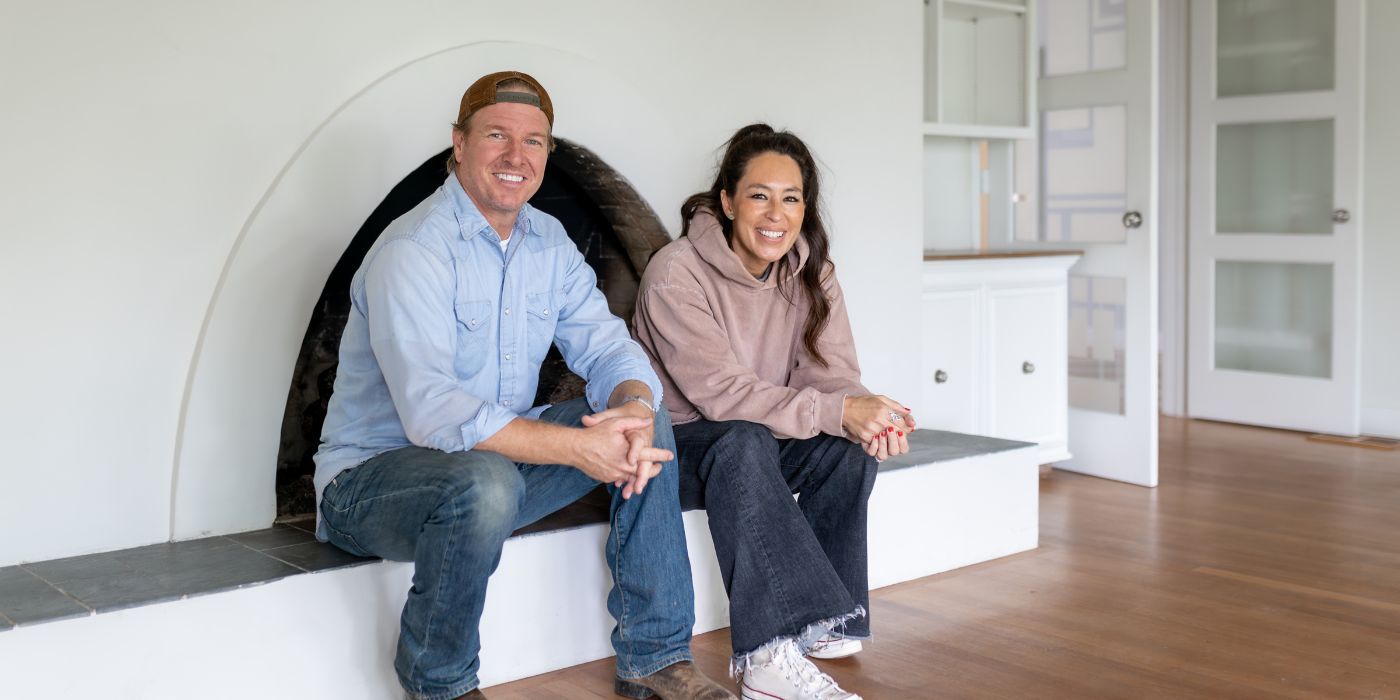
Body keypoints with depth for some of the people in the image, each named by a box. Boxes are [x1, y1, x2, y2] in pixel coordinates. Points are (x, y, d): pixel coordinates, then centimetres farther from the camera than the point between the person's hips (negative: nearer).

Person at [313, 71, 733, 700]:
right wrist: (575, 447, -34)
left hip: (495, 460, 8)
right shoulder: (413, 251, -21)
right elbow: (432, 412, -31)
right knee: (485, 482, -39)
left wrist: (633, 406, -24)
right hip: (372, 477, -7)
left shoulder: (549, 242, 6)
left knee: (649, 422, -6)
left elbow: (607, 346, 1)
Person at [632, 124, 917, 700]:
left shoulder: (810, 273, -1)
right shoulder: (678, 273, -20)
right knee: (743, 442, -36)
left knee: (854, 444, -21)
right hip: (677, 446, -5)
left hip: (760, 444, 6)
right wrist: (833, 411, -38)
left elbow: (830, 372, -9)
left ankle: (819, 622, -12)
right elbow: (719, 391, -28)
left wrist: (868, 412, -34)